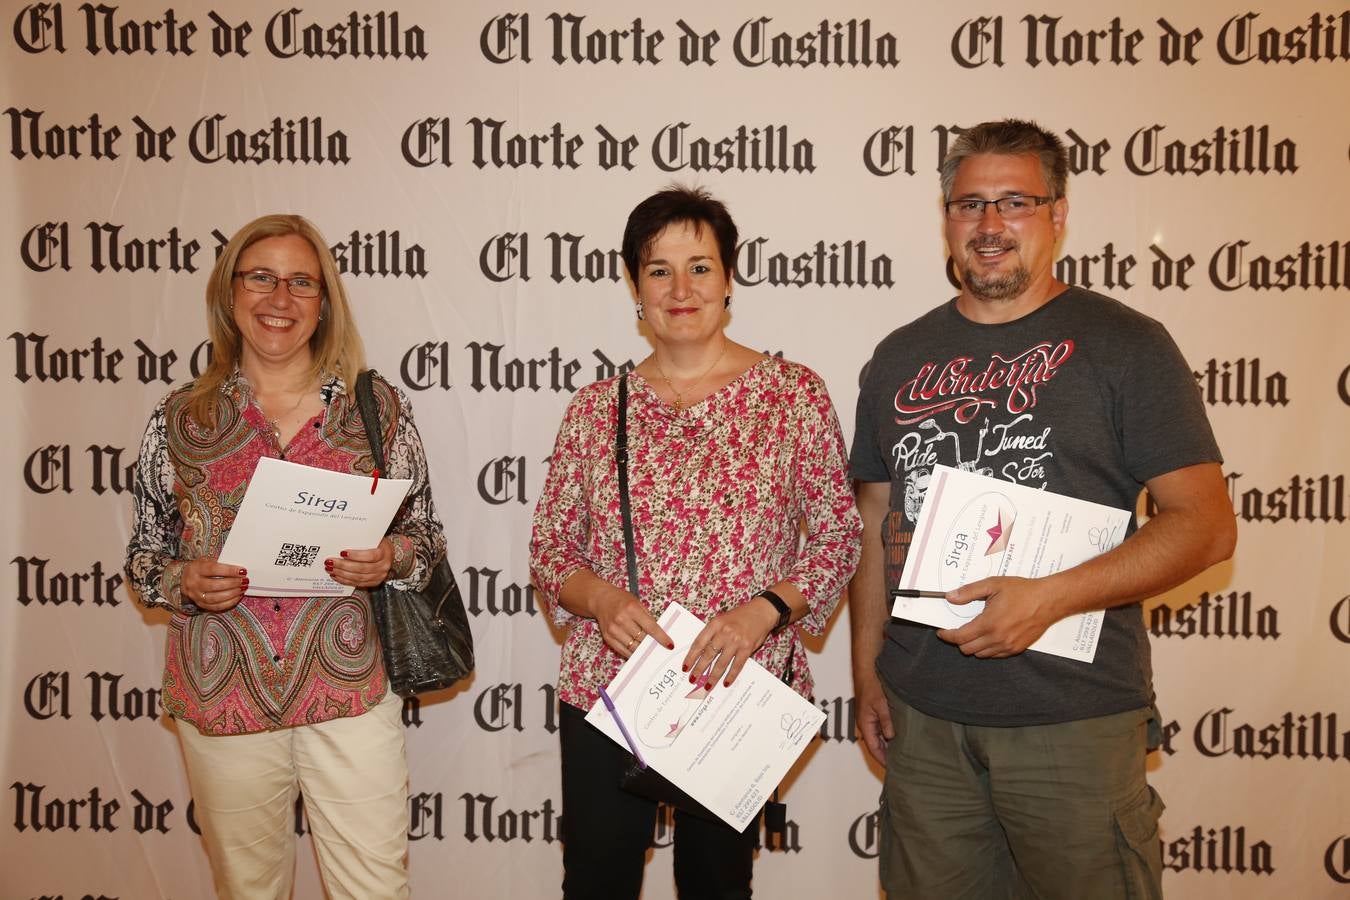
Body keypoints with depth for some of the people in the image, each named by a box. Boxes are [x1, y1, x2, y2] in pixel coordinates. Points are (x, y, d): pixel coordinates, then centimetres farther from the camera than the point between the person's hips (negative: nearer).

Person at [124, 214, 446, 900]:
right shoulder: (180, 417, 3)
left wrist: (391, 559, -15)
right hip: (221, 698, 2)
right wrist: (184, 581, -11)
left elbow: (427, 537, 6)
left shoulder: (379, 406, 0)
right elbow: (144, 555, 10)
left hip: (350, 692, -1)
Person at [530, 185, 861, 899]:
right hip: (604, 690, 2)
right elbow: (550, 546, 6)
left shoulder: (793, 395, -3)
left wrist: (763, 610, -17)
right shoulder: (598, 406, 3)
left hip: (739, 695, -1)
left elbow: (838, 537, -2)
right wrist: (602, 601, -14)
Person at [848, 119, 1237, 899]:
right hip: (923, 718, 4)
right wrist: (868, 669, 9)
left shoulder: (1122, 344, -4)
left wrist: (1049, 598, -20)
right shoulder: (902, 357, 9)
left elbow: (1207, 525, -9)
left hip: (1075, 721, -4)